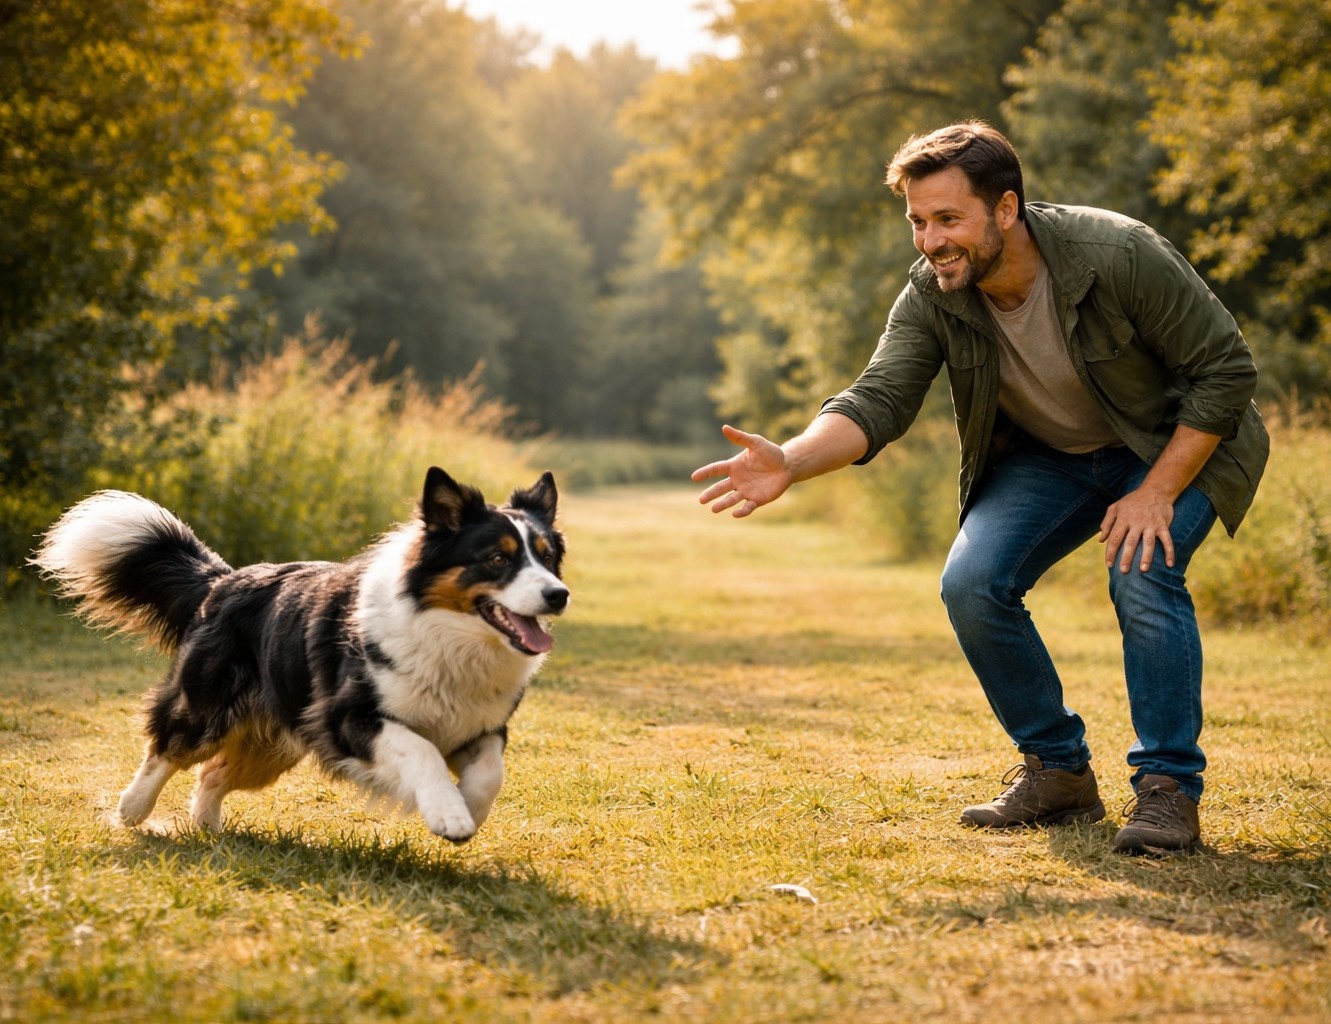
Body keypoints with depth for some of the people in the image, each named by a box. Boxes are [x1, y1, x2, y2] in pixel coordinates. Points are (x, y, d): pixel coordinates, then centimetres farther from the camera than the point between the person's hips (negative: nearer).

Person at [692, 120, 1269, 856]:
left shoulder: (1120, 256, -31)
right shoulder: (931, 296, -19)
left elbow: (1226, 369, -22)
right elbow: (878, 400, -29)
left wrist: (1156, 493, -26)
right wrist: (790, 463, -48)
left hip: (1176, 444, -4)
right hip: (1048, 456, 5)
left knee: (1142, 576, -29)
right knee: (972, 583, -15)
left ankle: (1168, 790, -13)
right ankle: (1058, 771, 3)